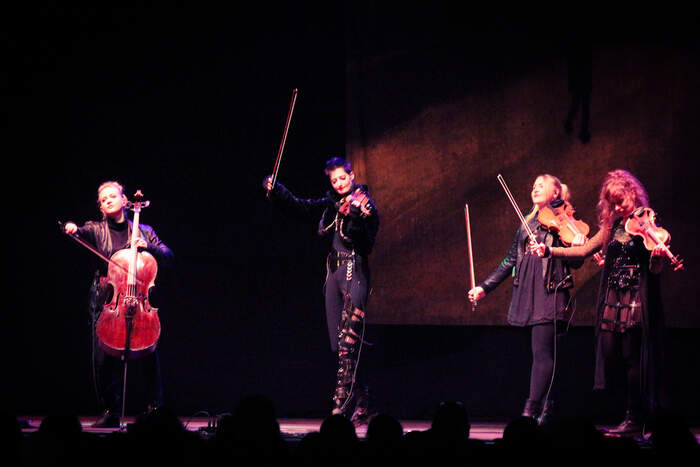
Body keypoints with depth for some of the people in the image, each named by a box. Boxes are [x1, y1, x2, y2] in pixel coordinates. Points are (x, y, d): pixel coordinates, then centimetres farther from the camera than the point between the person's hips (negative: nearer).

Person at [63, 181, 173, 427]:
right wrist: (71, 228, -33)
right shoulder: (97, 229, 11)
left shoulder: (143, 231, 13)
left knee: (149, 352, -13)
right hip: (105, 300, 0)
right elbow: (82, 232, -10)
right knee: (103, 357, -7)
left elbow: (167, 256, 9)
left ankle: (155, 408, -1)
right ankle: (110, 412, 3)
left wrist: (148, 247, -8)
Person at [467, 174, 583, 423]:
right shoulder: (527, 222, 19)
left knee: (542, 351, -12)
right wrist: (484, 287, 15)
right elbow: (511, 260, 20)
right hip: (526, 292, 6)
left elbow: (576, 261, -7)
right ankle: (547, 408, 11)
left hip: (550, 292, -6)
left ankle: (531, 411, -18)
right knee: (543, 353, 7)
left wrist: (550, 249, -24)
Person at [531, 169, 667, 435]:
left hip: (637, 300, -5)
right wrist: (549, 251, 6)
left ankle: (635, 419, 1)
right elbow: (584, 251, 14)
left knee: (632, 358, -5)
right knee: (607, 355, -1)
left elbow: (655, 269, -6)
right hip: (612, 300, 5)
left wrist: (658, 257, -29)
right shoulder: (612, 227, 14)